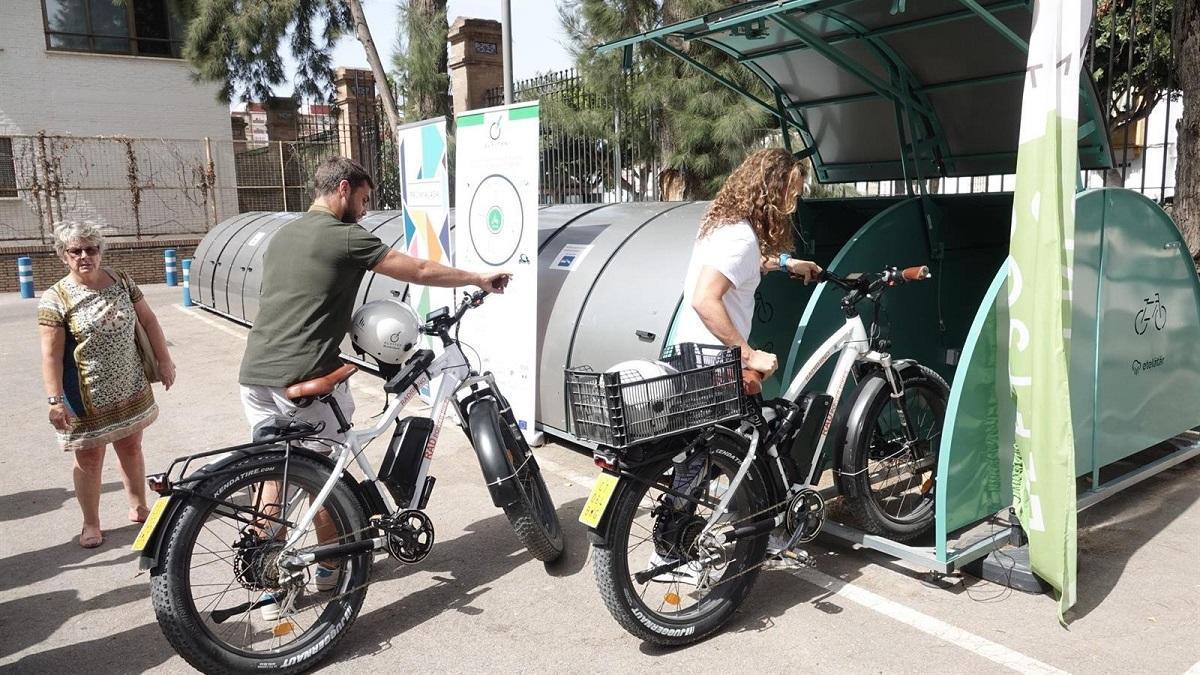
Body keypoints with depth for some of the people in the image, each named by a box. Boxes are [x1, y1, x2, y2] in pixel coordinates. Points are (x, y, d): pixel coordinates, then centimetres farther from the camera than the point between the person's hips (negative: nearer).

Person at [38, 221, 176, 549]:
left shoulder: (121, 281, 0)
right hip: (87, 399, -3)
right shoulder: (55, 299, -12)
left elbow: (148, 321, 8)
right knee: (89, 459, 7)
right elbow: (51, 355, -14)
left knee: (131, 449, 16)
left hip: (130, 391, 4)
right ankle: (91, 524, 23)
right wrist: (55, 401, -18)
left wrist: (164, 361, 4)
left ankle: (138, 507, 34)